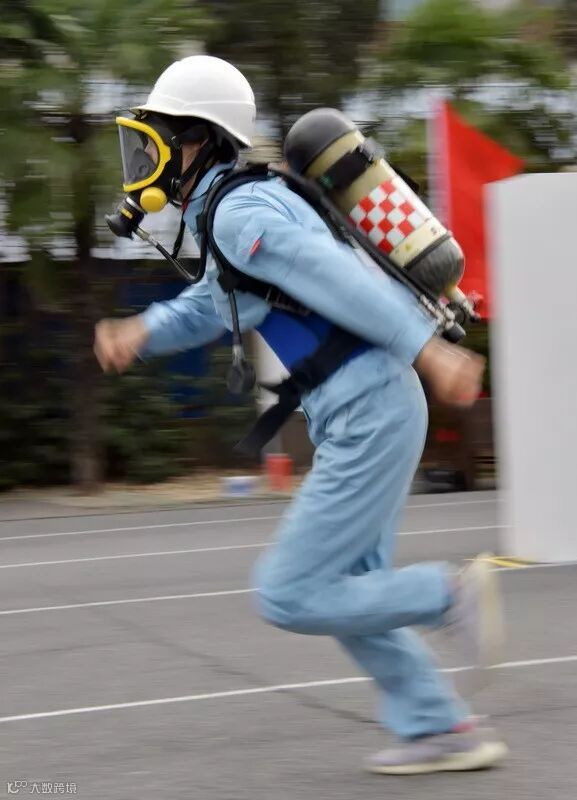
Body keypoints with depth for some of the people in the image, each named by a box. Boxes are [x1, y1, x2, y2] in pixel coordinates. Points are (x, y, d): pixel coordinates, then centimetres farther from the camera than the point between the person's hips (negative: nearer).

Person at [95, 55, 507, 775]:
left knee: (287, 595, -6)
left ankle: (450, 593, 2)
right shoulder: (233, 211, 17)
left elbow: (344, 278, -24)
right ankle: (444, 731, 20)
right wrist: (139, 334, 11)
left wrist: (428, 351, -31)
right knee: (345, 593, 16)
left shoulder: (240, 214, -15)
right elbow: (205, 308, 29)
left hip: (371, 422, -10)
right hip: (358, 423, 10)